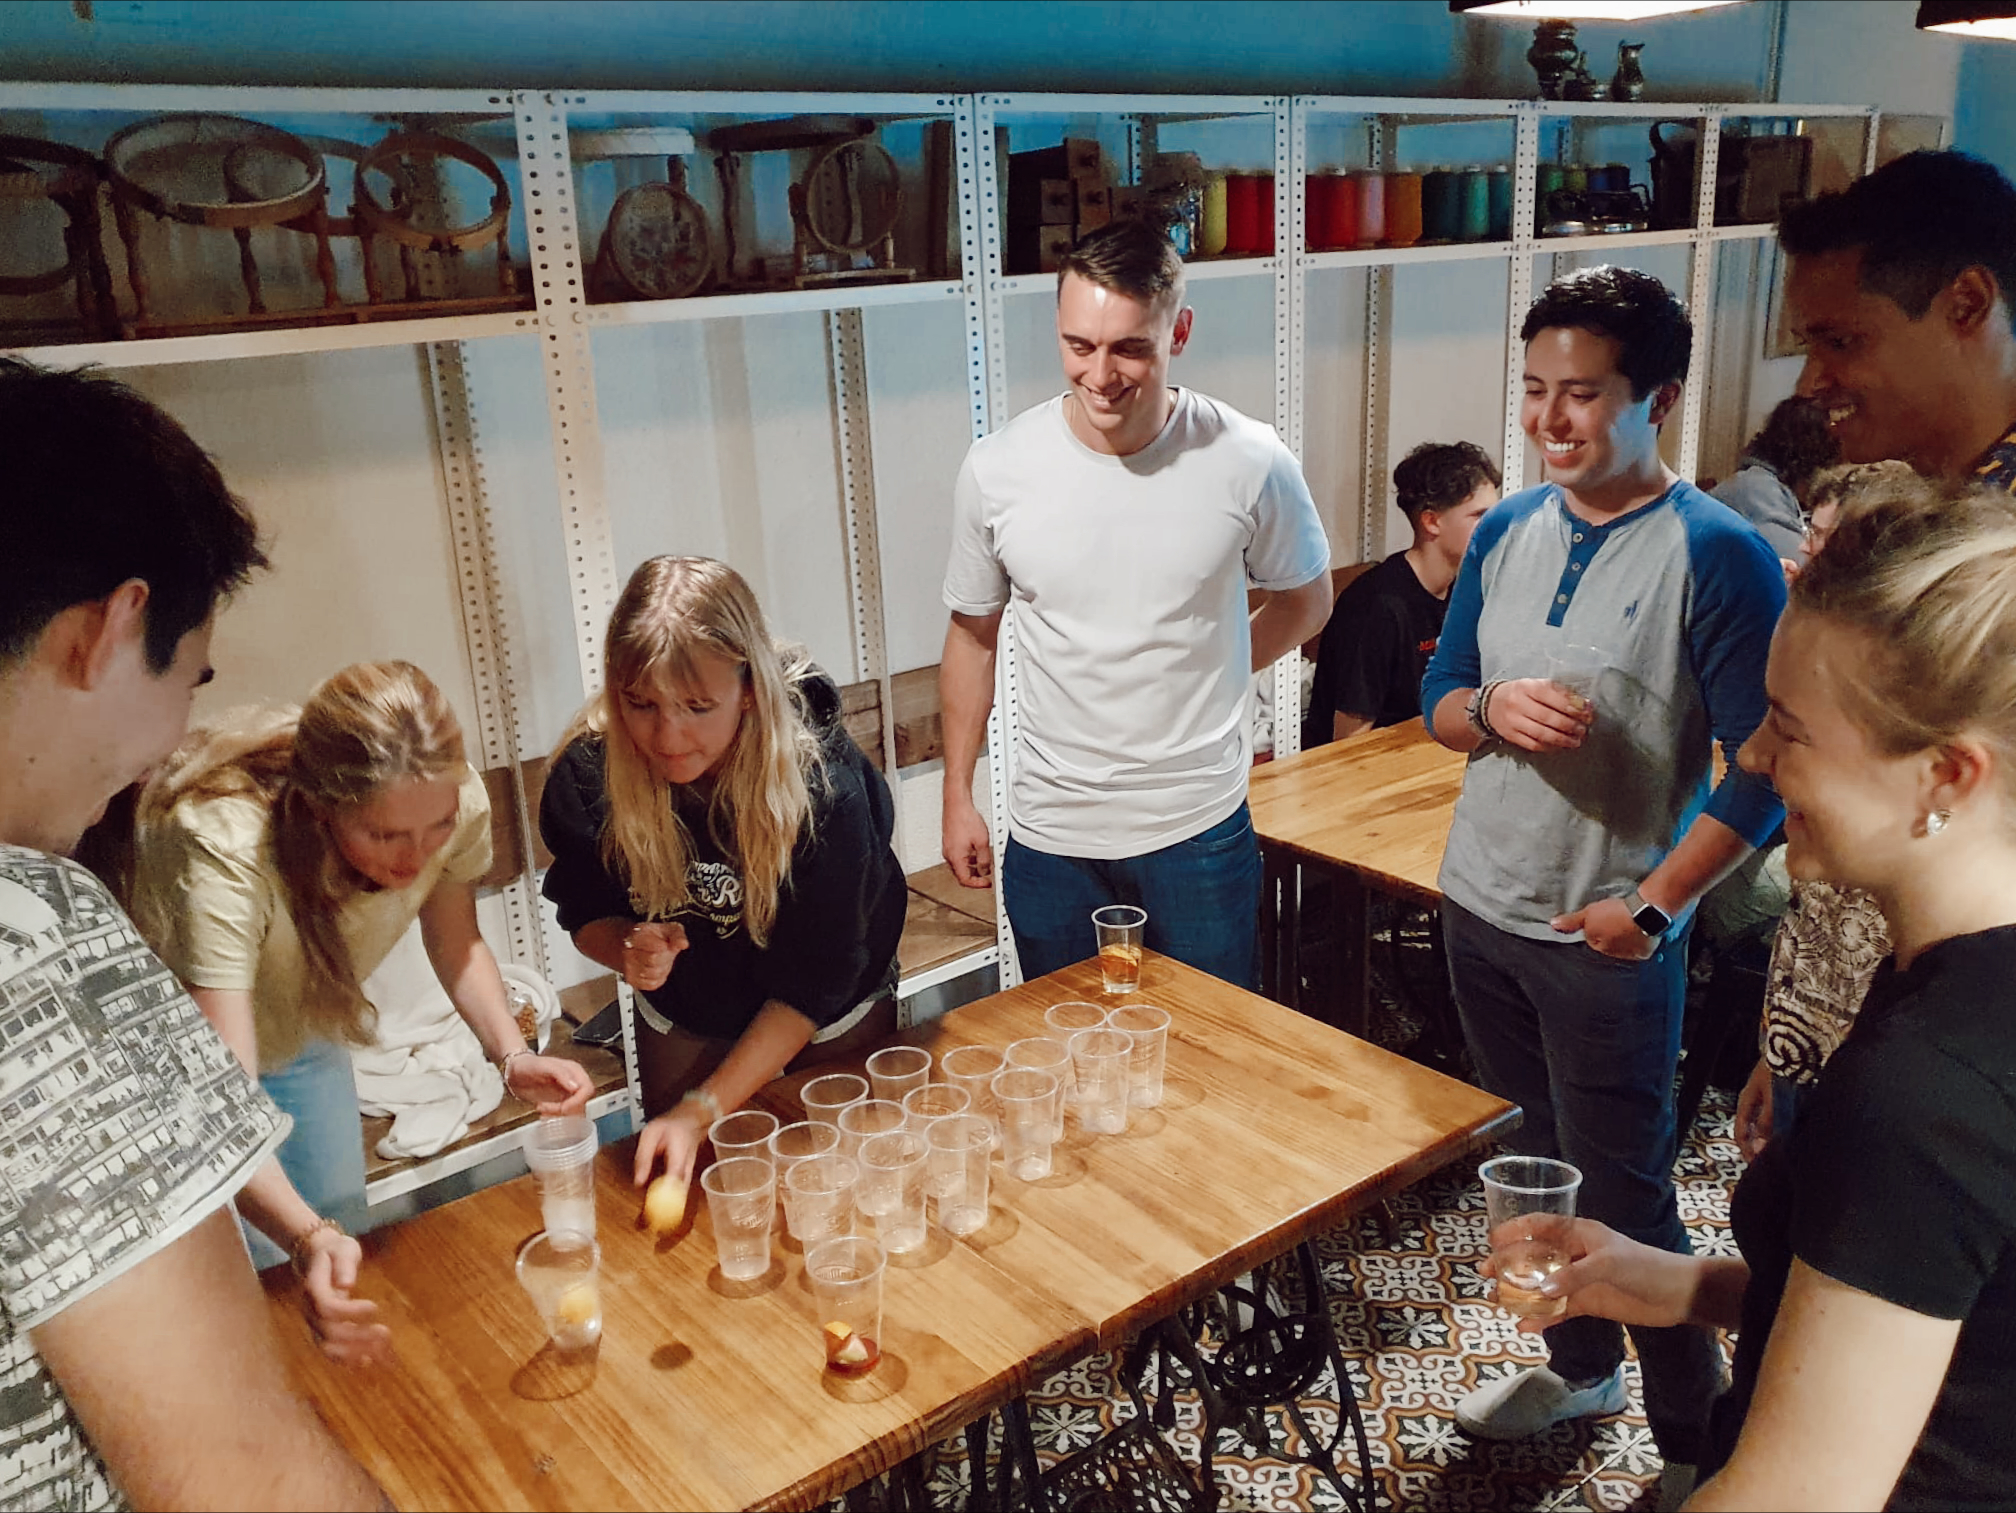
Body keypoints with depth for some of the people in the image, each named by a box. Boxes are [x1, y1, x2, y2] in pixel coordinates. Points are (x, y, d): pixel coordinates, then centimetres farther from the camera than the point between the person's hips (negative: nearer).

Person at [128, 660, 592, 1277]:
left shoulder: (454, 802, -27)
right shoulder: (222, 849, -42)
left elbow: (454, 940, -6)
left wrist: (512, 1055, -21)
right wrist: (311, 1237, -60)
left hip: (304, 1036, 4)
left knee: (352, 1238, 15)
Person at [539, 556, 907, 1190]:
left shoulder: (824, 786, -36)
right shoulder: (585, 774, -26)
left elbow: (810, 988, -27)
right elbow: (585, 913, -6)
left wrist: (701, 1111, -32)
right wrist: (628, 949, -30)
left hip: (830, 1025, -2)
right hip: (684, 1023, 2)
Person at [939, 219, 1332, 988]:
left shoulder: (1250, 463, -11)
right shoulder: (996, 468, -8)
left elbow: (1305, 601, 7)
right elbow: (973, 634, 5)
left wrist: (1198, 680, -2)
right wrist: (957, 797, 8)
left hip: (1200, 829, -1)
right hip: (1048, 835, 1)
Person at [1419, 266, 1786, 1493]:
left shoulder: (1718, 555, -15)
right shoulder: (1507, 532, 3)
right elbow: (1437, 699, 8)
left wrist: (1654, 908, -20)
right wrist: (1494, 709, -14)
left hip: (1608, 937, -6)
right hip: (1482, 908, 6)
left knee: (1624, 1197, 3)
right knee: (1535, 1161, 21)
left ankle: (1697, 1442, 25)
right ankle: (1581, 1363, 42)